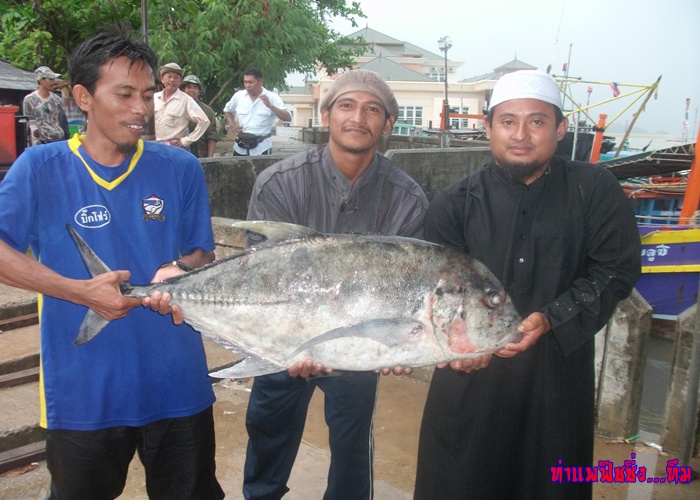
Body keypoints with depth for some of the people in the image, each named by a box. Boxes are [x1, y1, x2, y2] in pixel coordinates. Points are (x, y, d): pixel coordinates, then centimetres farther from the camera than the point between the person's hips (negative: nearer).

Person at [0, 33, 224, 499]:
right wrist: (82, 292, -18)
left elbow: (203, 254, 4)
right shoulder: (41, 168, -5)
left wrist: (179, 270, -19)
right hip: (82, 390, 0)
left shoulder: (180, 169, -2)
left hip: (177, 384, 1)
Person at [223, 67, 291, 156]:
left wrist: (270, 106, -25)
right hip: (240, 147, 4)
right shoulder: (238, 96, 4)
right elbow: (227, 110, 23)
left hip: (261, 148, -3)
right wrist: (232, 125, 5)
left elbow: (288, 118, -14)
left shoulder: (272, 97, -6)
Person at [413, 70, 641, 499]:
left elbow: (616, 271, -4)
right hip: (470, 374, 0)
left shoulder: (595, 191, -1)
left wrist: (550, 320, -18)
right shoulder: (454, 204, -2)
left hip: (558, 374, 1)